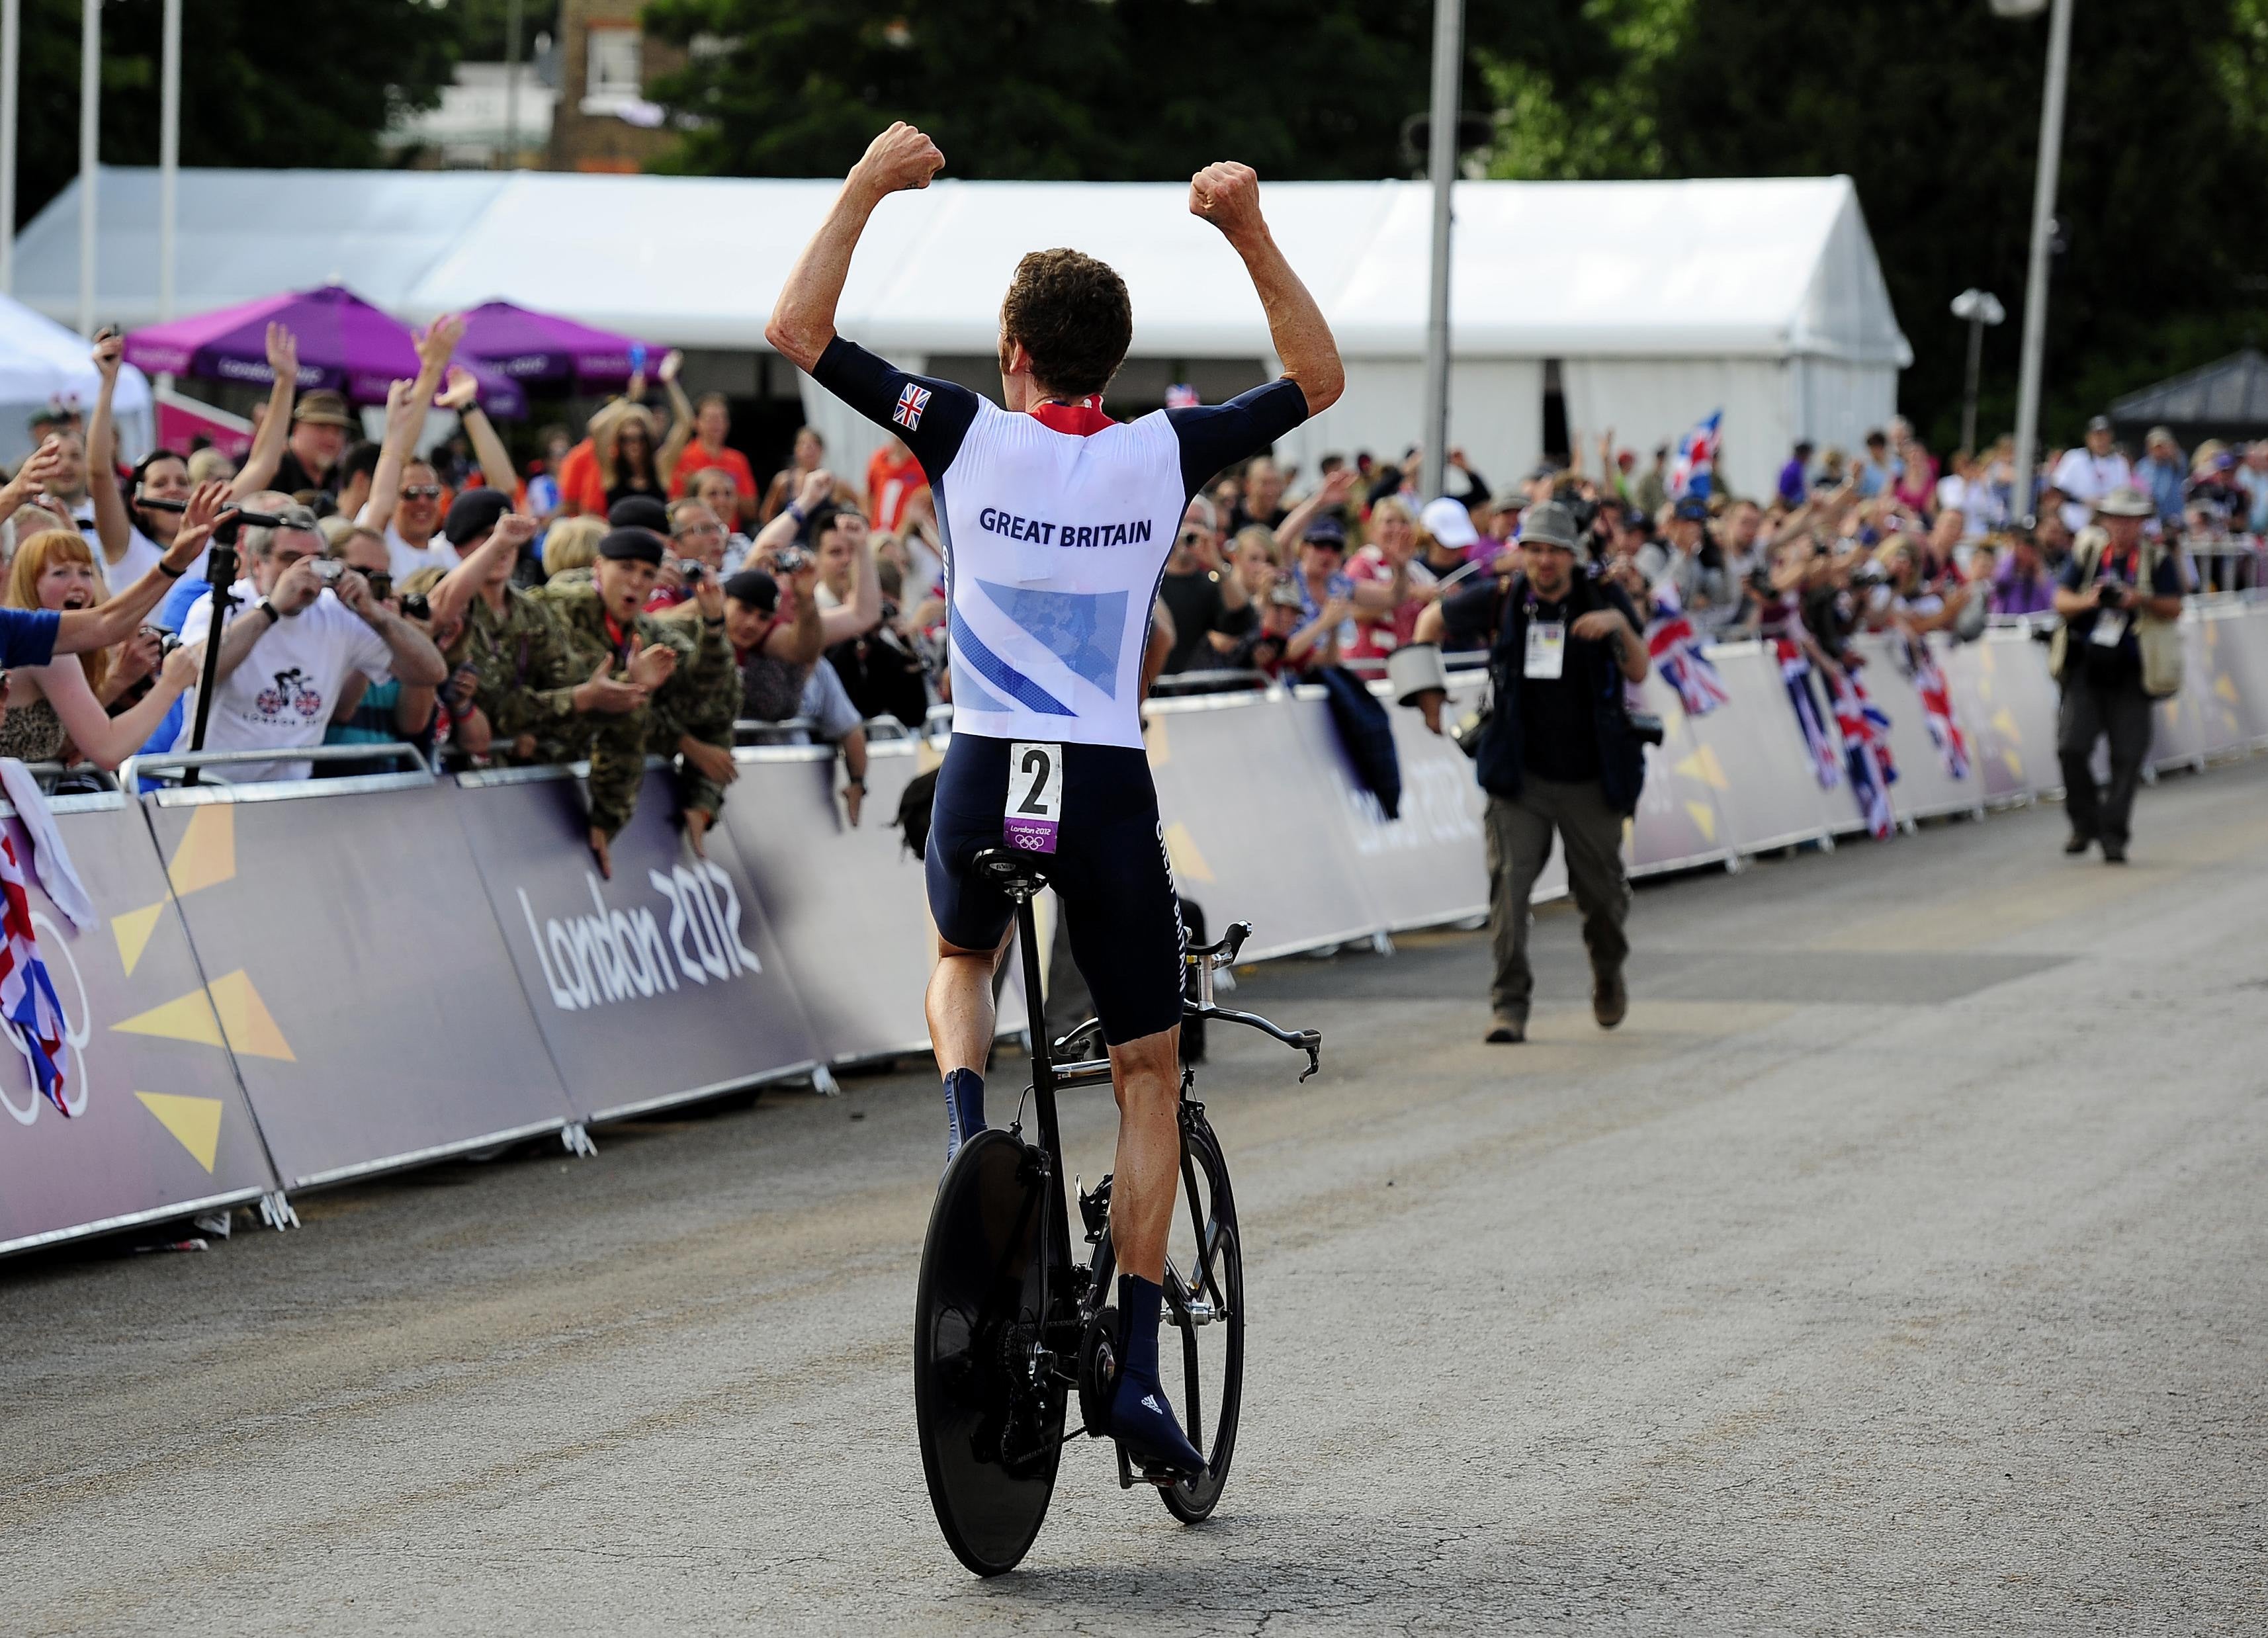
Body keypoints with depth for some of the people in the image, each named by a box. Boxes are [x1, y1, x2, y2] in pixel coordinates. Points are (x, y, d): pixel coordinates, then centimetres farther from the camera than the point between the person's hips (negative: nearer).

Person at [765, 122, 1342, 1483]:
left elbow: (797, 336, -4)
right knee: (1150, 1074, 12)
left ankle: (967, 1124, 3)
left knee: (963, 962, 35)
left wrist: (866, 189, 1)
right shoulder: (1163, 456, -4)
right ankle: (1137, 1364, 5)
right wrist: (1251, 232, 4)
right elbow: (1319, 381, 10)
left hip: (984, 784, 0)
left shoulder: (971, 440, -7)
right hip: (1111, 793, 0)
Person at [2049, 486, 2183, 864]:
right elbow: (2061, 600, 5)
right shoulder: (2087, 553, 8)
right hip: (2087, 666, 1)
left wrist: (2142, 601, -20)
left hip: (2131, 674, -1)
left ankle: (2113, 833, 3)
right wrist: (2089, 600, -15)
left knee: (2128, 755, -4)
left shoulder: (2157, 560, 4)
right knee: (2071, 746, -9)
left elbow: (2174, 608, -2)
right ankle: (2085, 823, 10)